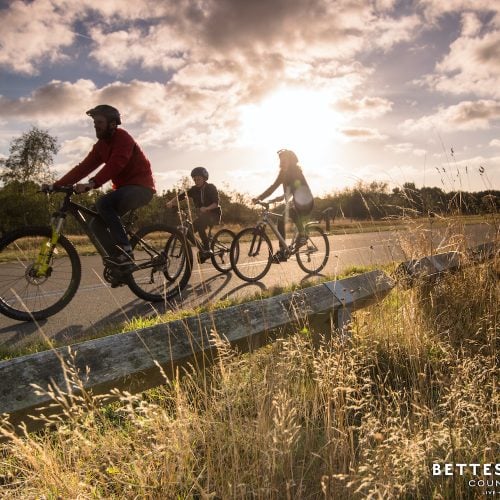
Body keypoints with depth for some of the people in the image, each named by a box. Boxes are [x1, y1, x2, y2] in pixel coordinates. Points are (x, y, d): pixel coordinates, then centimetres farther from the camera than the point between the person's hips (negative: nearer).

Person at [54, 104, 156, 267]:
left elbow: (114, 165, -28)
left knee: (103, 203, -29)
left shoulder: (122, 137, -13)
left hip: (140, 188, -8)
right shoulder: (101, 145, 11)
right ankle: (121, 263, 6)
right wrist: (57, 184, -4)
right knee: (97, 225, -2)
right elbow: (83, 167, 4)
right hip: (123, 188, 8)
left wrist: (91, 183, -39)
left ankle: (125, 252, -25)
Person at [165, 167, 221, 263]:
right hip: (202, 215, 6)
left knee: (198, 223, -33)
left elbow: (216, 203, -20)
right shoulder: (194, 189, 2)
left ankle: (207, 250, -30)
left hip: (214, 214, -6)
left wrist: (206, 208, -38)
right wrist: (171, 202, -28)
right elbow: (181, 196, -10)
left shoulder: (211, 188, -9)